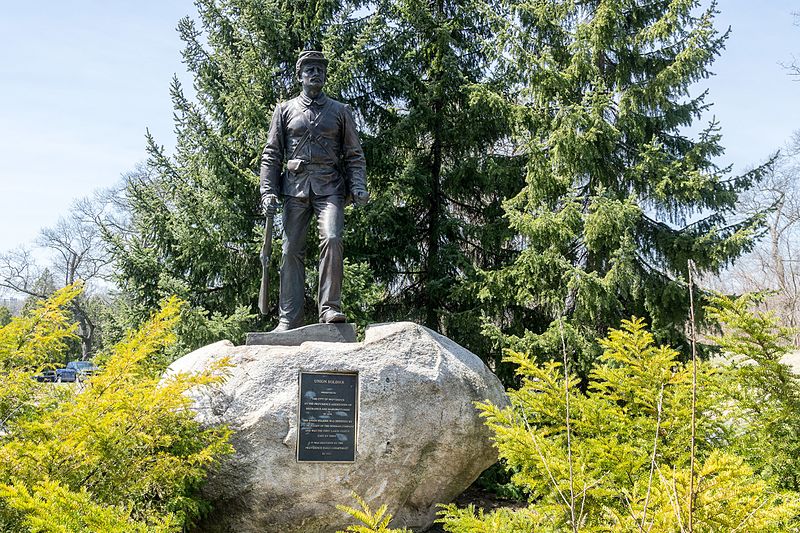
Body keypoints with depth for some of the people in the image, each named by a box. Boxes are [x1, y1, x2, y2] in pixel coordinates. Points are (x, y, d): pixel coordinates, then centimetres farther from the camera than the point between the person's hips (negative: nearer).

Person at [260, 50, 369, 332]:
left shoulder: (340, 111, 15)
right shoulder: (284, 110, 14)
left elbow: (355, 154, 12)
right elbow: (271, 155, 11)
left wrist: (358, 186, -4)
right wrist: (268, 191, -1)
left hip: (329, 185, -1)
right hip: (295, 185, 1)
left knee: (331, 238, -22)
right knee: (291, 250, -3)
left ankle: (329, 308, -18)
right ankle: (288, 319, -1)